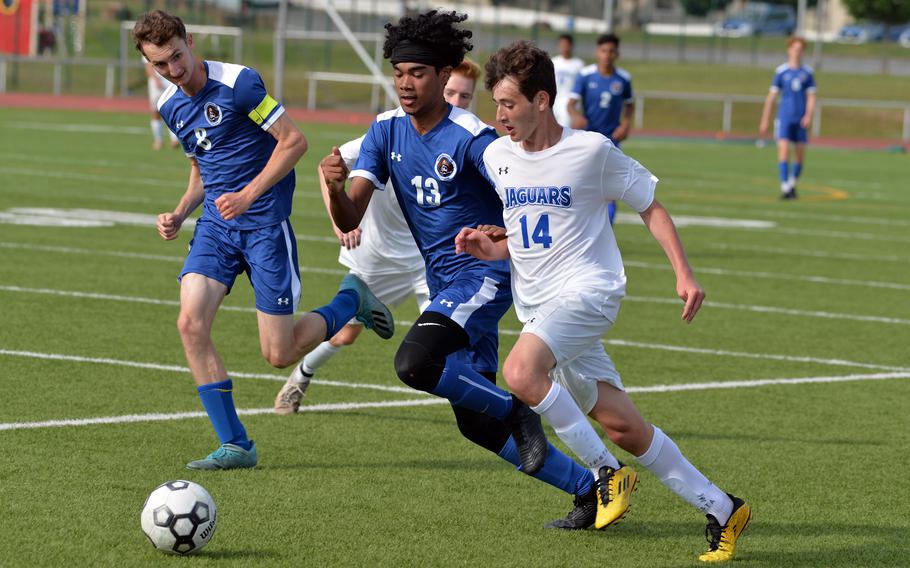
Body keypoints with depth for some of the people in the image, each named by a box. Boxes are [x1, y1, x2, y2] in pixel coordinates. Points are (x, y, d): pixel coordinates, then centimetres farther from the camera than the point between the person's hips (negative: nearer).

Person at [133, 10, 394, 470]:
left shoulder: (238, 83, -14)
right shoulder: (170, 107, 9)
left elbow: (294, 141, -13)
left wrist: (249, 195, -20)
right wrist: (179, 213, 6)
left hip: (265, 222, -6)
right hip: (215, 224, 6)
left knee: (279, 354, -5)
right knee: (191, 323, -17)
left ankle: (351, 300, 25)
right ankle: (234, 446, -8)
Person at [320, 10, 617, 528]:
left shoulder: (471, 139, -17)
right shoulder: (387, 131, 1)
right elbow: (350, 219, -7)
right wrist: (335, 186, -27)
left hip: (482, 276, -8)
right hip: (443, 285, 8)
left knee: (415, 363, -31)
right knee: (477, 425, 8)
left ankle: (515, 410, -8)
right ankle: (589, 489, 19)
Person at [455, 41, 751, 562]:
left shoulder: (591, 150, -8)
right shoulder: (496, 157, 7)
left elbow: (651, 207, 2)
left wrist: (684, 274, -8)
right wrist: (486, 248, -4)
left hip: (588, 290, -6)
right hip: (536, 305, 6)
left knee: (521, 372, -30)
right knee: (622, 427, 3)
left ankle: (606, 473, -14)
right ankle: (721, 510, 14)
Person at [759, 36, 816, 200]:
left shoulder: (808, 72, 6)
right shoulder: (781, 71, 3)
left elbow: (811, 97, 4)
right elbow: (771, 97, 6)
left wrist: (809, 116, -13)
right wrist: (764, 121, 4)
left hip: (801, 120, 2)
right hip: (784, 117, -2)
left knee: (800, 155, 5)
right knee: (783, 150, -14)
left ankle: (792, 184, 26)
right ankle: (785, 188, -12)